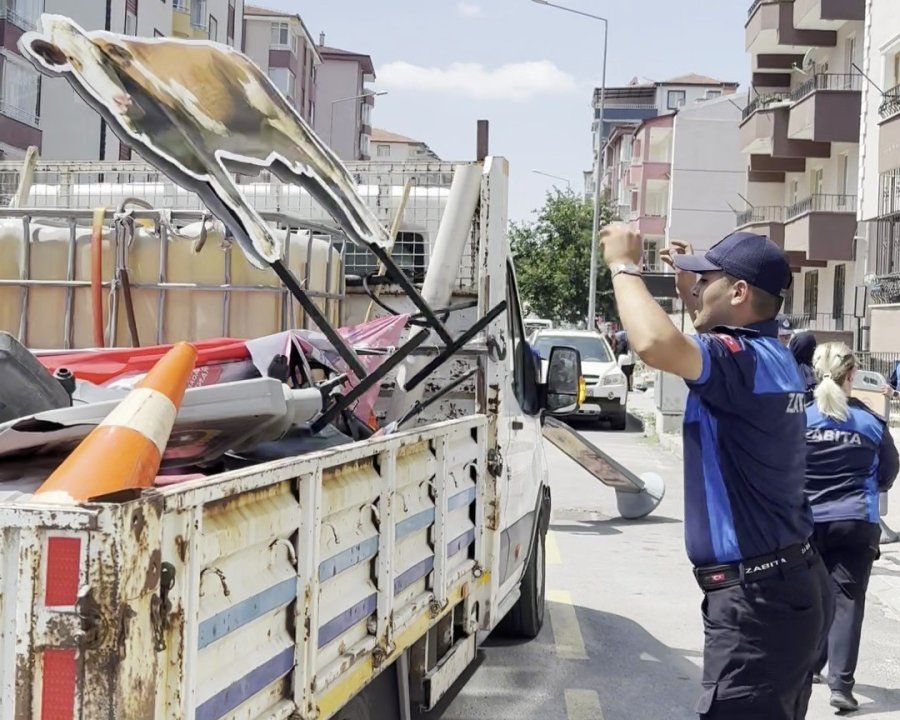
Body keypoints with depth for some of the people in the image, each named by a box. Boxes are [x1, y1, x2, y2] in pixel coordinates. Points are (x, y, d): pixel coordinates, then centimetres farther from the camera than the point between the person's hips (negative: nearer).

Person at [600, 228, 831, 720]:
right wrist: (687, 285, 20)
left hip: (755, 597, -10)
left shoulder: (744, 359, -19)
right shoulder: (774, 358, 11)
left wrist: (624, 266, -20)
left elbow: (654, 344, -37)